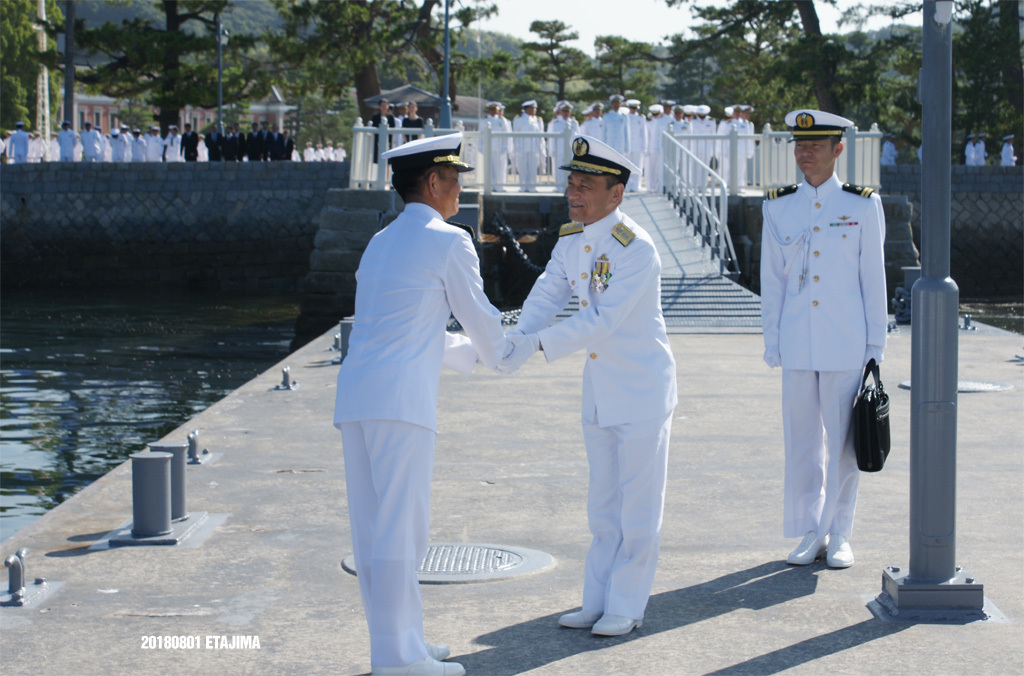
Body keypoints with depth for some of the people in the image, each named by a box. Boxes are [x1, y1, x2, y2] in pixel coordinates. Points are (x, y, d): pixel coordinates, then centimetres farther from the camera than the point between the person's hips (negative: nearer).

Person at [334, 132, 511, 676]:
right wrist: (498, 354, 30)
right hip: (400, 398, -8)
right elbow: (480, 318, 8)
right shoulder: (448, 242, -1)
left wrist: (468, 353, 40)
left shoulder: (380, 243, 23)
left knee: (373, 527, 10)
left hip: (354, 396, 8)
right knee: (400, 528, -6)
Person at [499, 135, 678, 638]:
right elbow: (545, 298, -2)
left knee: (638, 505, 1)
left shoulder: (637, 250, -23)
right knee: (603, 503, 14)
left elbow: (602, 321, -28)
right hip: (600, 390, 8)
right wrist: (515, 340, -21)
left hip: (643, 389, -8)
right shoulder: (570, 241, 3)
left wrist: (537, 346, -31)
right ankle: (597, 602, 22)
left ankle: (627, 607, 10)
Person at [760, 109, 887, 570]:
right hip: (798, 345, 2)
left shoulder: (863, 206, -1)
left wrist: (876, 345, 0)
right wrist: (772, 342, 5)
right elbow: (772, 279, 8)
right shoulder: (778, 208, 5)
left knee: (843, 441, 3)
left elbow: (873, 278, 2)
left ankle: (840, 536, 14)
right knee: (801, 441, 6)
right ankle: (811, 535, 16)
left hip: (846, 344, -2)